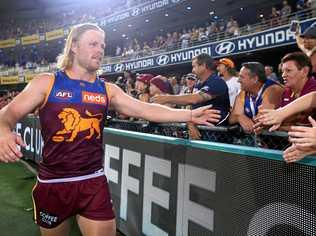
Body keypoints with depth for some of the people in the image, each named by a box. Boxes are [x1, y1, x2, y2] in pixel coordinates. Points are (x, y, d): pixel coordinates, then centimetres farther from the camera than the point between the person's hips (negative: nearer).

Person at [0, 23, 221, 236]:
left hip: (94, 182, 1)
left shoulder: (108, 90, 2)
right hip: (53, 184, -1)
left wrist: (190, 115, -13)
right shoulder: (47, 82, -4)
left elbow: (145, 109, -4)